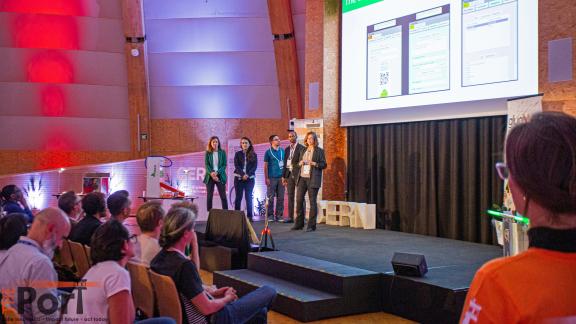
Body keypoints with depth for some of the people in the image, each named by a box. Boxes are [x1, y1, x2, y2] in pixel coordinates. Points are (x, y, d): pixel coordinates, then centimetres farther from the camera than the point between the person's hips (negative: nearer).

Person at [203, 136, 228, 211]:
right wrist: (211, 173, -18)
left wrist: (217, 172, -15)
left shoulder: (222, 152, 4)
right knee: (209, 196, 1)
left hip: (220, 176, -1)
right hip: (210, 176, 1)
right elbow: (206, 165, -1)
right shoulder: (207, 153, 5)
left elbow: (224, 165, 0)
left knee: (223, 196, -3)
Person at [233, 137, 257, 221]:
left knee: (249, 197, -1)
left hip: (250, 178, 0)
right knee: (238, 197, 1)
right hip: (239, 178, 0)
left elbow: (255, 166, -2)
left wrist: (248, 175, -16)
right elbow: (236, 166, -4)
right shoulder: (238, 154, 6)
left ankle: (249, 216, 1)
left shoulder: (253, 155, 7)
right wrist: (243, 174, -17)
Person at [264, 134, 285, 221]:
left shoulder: (283, 151, 11)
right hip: (272, 178, -3)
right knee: (271, 198, -2)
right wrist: (266, 178, -7)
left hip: (281, 178, 3)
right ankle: (270, 215, 4)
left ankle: (279, 215, 10)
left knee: (280, 198, 4)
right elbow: (265, 166, 0)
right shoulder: (268, 152, 1)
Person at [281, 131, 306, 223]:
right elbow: (285, 163, 17)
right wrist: (283, 176, 13)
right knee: (290, 196, 8)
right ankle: (290, 217, 13)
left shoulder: (301, 148, -4)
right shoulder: (287, 149, 15)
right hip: (289, 174, 6)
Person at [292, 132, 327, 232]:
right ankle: (299, 223, 13)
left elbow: (324, 164, -3)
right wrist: (299, 163, -1)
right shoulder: (303, 151, 17)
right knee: (299, 200, 3)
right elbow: (294, 163, 21)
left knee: (312, 202, -4)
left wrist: (315, 164, -18)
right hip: (302, 178, 5)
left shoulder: (319, 151, 3)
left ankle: (311, 225, 1)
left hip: (312, 179, -5)